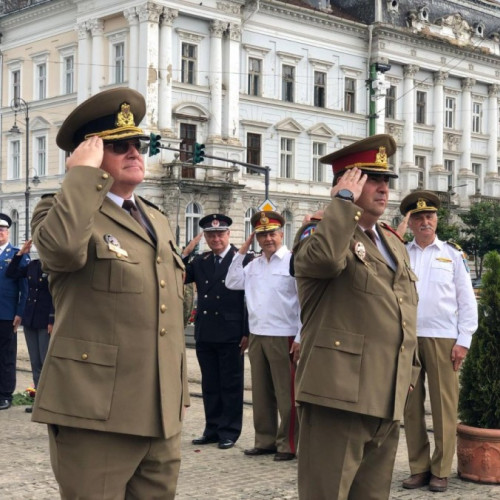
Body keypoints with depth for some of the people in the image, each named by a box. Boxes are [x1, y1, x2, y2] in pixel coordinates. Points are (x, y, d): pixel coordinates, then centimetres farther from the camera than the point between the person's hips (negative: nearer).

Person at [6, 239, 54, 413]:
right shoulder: (33, 265, 11)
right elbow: (10, 274, 16)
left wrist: (53, 321, -16)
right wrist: (20, 253, 5)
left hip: (46, 322, -7)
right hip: (30, 320, 7)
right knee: (35, 364, 8)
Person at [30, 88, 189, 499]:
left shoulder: (158, 220, 19)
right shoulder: (62, 212, -3)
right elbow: (62, 246, -30)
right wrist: (85, 172, -17)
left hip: (162, 415, 7)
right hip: (95, 414, -7)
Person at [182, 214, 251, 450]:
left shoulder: (243, 259, -6)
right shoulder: (200, 261, 11)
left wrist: (247, 333, -10)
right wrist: (187, 252, -5)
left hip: (230, 335, -5)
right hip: (205, 334, 5)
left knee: (231, 385, 4)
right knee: (210, 385, 12)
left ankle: (229, 432, 12)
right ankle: (212, 430, 21)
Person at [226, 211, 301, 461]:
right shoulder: (254, 264, 14)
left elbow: (304, 303, -10)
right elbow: (232, 283, 11)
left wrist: (300, 338, -14)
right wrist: (241, 252, 7)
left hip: (283, 338, -7)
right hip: (256, 336, 7)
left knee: (285, 394, 0)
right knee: (261, 393, 12)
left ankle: (288, 445, 8)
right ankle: (265, 441, 21)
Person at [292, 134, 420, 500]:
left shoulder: (394, 243, 21)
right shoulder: (318, 233, -3)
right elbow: (325, 258, -30)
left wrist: (410, 369, 20)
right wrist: (344, 200, -17)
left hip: (388, 401, 8)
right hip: (339, 395, -8)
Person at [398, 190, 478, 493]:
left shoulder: (453, 254, 7)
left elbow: (467, 300, 5)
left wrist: (464, 340, -2)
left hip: (443, 339, -1)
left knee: (443, 405, 0)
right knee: (412, 405, 5)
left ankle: (441, 471, 10)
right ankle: (418, 468, 15)